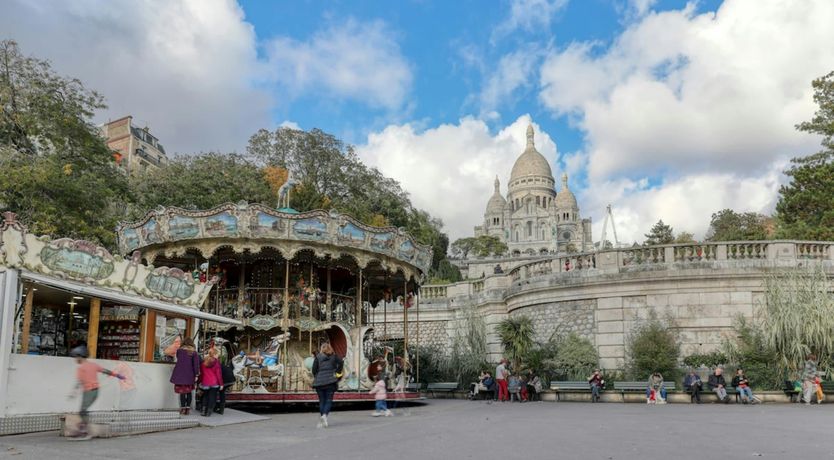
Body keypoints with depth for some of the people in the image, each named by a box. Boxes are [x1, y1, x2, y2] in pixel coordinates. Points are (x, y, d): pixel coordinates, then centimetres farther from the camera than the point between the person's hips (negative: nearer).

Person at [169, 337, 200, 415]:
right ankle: (188, 408, 11)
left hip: (180, 373, -1)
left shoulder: (179, 350, 3)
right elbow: (196, 364, -4)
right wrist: (196, 375, -2)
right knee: (189, 392, 11)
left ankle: (183, 409, 1)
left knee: (182, 392, 2)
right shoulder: (194, 352, 1)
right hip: (189, 374, 1)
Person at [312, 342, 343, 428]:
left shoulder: (318, 357, 6)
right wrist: (337, 373, -1)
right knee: (329, 400, 1)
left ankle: (321, 418, 4)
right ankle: (324, 415, -22)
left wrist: (315, 377, 12)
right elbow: (341, 362, -8)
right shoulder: (334, 356, 8)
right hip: (330, 381, 0)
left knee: (321, 400, 8)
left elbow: (314, 368, -3)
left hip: (319, 381, 1)